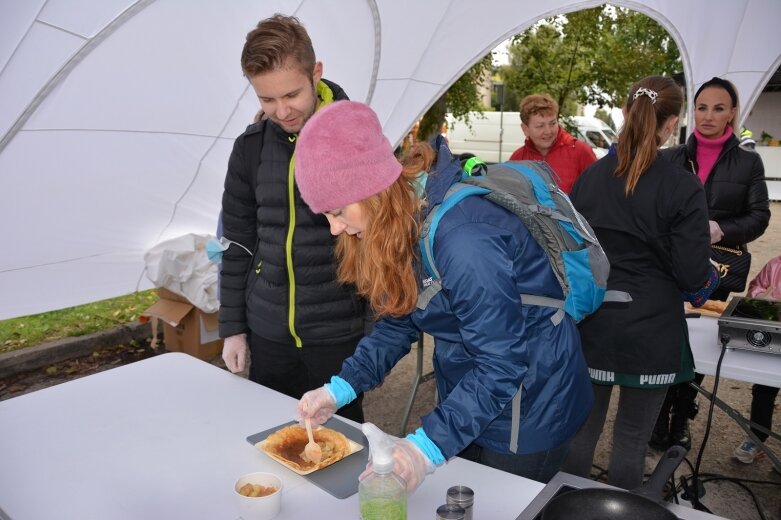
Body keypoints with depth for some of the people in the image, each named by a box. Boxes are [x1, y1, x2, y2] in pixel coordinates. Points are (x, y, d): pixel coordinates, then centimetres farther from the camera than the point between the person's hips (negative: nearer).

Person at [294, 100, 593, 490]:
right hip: (467, 398, 8)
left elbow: (503, 364, -29)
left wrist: (429, 446, -33)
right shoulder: (407, 223, -6)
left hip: (525, 411, -8)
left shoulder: (460, 238, -34)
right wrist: (340, 389, -8)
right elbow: (399, 322, 1)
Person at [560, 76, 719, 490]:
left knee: (582, 428, 16)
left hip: (590, 325, 4)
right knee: (632, 438, 13)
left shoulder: (590, 176, -1)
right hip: (650, 331, -3)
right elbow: (692, 275, -13)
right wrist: (708, 278, 9)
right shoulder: (682, 187, -12)